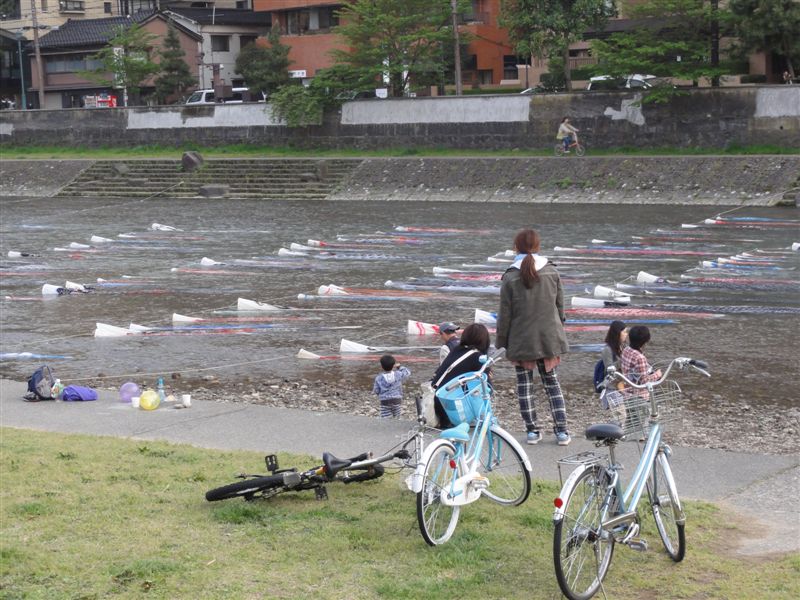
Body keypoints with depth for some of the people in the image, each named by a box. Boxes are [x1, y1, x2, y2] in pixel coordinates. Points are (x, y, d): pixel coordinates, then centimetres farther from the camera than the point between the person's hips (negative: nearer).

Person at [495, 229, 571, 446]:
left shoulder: (510, 277, -11)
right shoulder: (552, 272, -2)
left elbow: (505, 315, -7)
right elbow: (560, 306, 6)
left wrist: (501, 341, 3)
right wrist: (557, 329, 20)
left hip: (521, 341, -3)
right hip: (548, 338, 3)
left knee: (524, 384, 10)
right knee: (551, 382, 13)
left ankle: (532, 430, 11)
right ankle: (561, 430, 8)